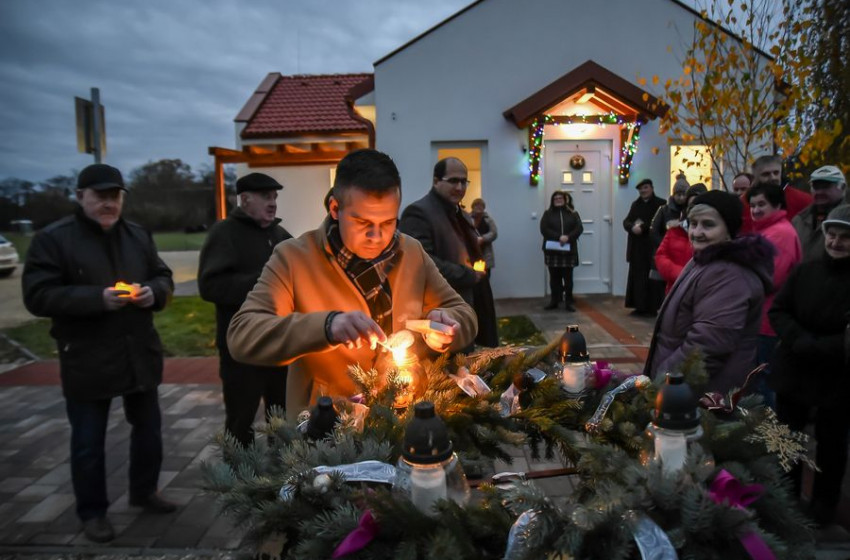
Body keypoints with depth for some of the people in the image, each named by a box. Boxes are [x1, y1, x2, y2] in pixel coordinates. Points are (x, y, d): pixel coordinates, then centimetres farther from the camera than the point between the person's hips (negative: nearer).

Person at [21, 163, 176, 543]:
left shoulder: (138, 236, 8)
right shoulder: (53, 238, -8)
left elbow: (164, 277, 13)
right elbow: (37, 296, -14)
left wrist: (154, 292, -11)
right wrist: (97, 298, -25)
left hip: (140, 354, 5)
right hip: (87, 361, -5)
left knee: (149, 429, 17)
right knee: (88, 441, 8)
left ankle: (144, 491, 38)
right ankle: (92, 512, 28)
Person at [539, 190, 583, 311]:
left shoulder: (573, 213, 10)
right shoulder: (548, 214, 7)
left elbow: (579, 228, 0)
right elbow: (544, 229, -6)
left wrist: (568, 237, -17)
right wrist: (558, 237, -17)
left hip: (569, 250, 0)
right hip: (552, 250, 0)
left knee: (568, 277, 2)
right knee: (554, 277, 5)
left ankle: (569, 301, 9)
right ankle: (554, 301, 12)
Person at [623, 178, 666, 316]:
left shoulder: (660, 204, -1)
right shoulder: (635, 204, 15)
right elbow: (626, 221, 6)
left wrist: (643, 227, -16)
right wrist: (633, 227, -15)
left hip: (653, 248, -5)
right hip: (637, 248, 5)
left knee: (651, 278, -4)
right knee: (637, 277, 5)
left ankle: (651, 308, 2)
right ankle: (639, 306, 12)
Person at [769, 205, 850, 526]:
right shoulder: (806, 271, -3)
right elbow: (777, 311, -1)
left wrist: (816, 348, -23)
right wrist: (800, 341, -17)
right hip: (793, 373, 3)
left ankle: (823, 506, 36)